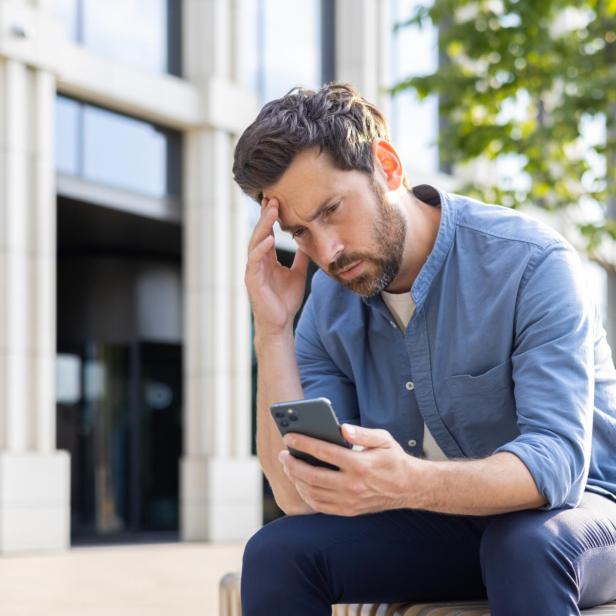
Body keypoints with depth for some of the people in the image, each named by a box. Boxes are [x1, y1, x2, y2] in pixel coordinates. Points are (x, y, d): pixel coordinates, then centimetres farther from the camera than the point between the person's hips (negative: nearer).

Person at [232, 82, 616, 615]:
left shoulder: (531, 264, -20)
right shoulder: (329, 307, -4)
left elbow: (556, 461, -30)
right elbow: (300, 499, -11)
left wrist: (409, 483, -48)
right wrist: (273, 331, -20)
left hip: (570, 513, -5)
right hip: (438, 527, 5)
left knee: (527, 542, -38)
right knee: (276, 552, -17)